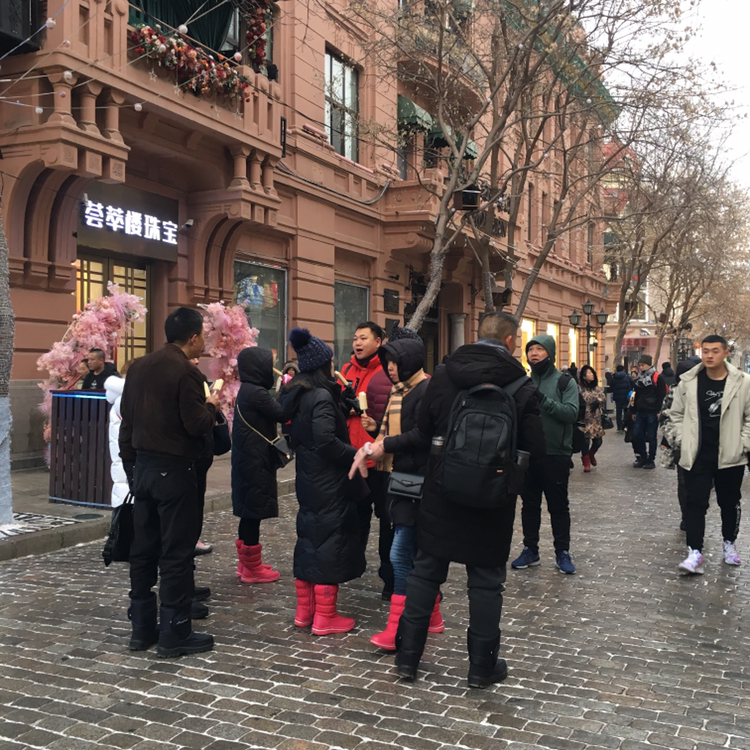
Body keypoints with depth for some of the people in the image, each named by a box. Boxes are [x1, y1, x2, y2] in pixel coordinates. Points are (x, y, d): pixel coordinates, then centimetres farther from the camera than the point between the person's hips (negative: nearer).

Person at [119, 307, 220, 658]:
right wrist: (211, 405, 1)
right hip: (174, 470, -8)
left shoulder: (138, 367, 9)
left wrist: (130, 464, 19)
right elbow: (197, 425, -19)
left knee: (143, 549, 13)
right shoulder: (186, 371, -15)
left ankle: (141, 627, 20)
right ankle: (175, 633, 5)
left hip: (142, 466, 8)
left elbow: (127, 418, 13)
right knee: (176, 552, -1)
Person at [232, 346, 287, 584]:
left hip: (249, 460, 10)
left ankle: (247, 563, 24)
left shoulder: (248, 391, 13)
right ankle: (252, 568, 6)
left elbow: (272, 415, 12)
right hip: (255, 462, -10)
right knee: (253, 513, -2)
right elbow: (282, 414, -15)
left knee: (249, 512, 15)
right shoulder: (256, 393, -18)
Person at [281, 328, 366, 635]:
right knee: (330, 541, -1)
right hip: (329, 482, -9)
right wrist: (357, 454, -14)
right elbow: (327, 442, -26)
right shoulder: (322, 396, -19)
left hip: (308, 478, 9)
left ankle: (305, 610, 25)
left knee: (309, 538, 15)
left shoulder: (297, 395, 9)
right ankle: (325, 618, 6)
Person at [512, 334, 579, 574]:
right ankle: (530, 550, 24)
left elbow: (571, 413, -17)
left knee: (558, 506, 7)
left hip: (556, 455, -3)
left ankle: (562, 552, 18)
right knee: (529, 505, 12)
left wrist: (543, 400, -25)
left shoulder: (565, 382, -3)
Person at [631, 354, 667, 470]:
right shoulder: (639, 378, 14)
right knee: (637, 435, 6)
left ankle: (651, 459, 11)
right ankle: (643, 457, 21)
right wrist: (634, 410, 18)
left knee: (651, 437, 1)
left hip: (652, 413, -7)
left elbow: (661, 395, -11)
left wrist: (658, 411, -16)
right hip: (640, 412, 7)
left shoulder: (657, 378, -8)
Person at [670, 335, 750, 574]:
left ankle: (729, 544, 35)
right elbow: (677, 413, 9)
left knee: (730, 503, 15)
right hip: (697, 455, 0)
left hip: (730, 456, 0)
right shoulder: (688, 381, -2)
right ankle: (695, 553, -5)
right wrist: (682, 441, 1)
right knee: (695, 503, -5)